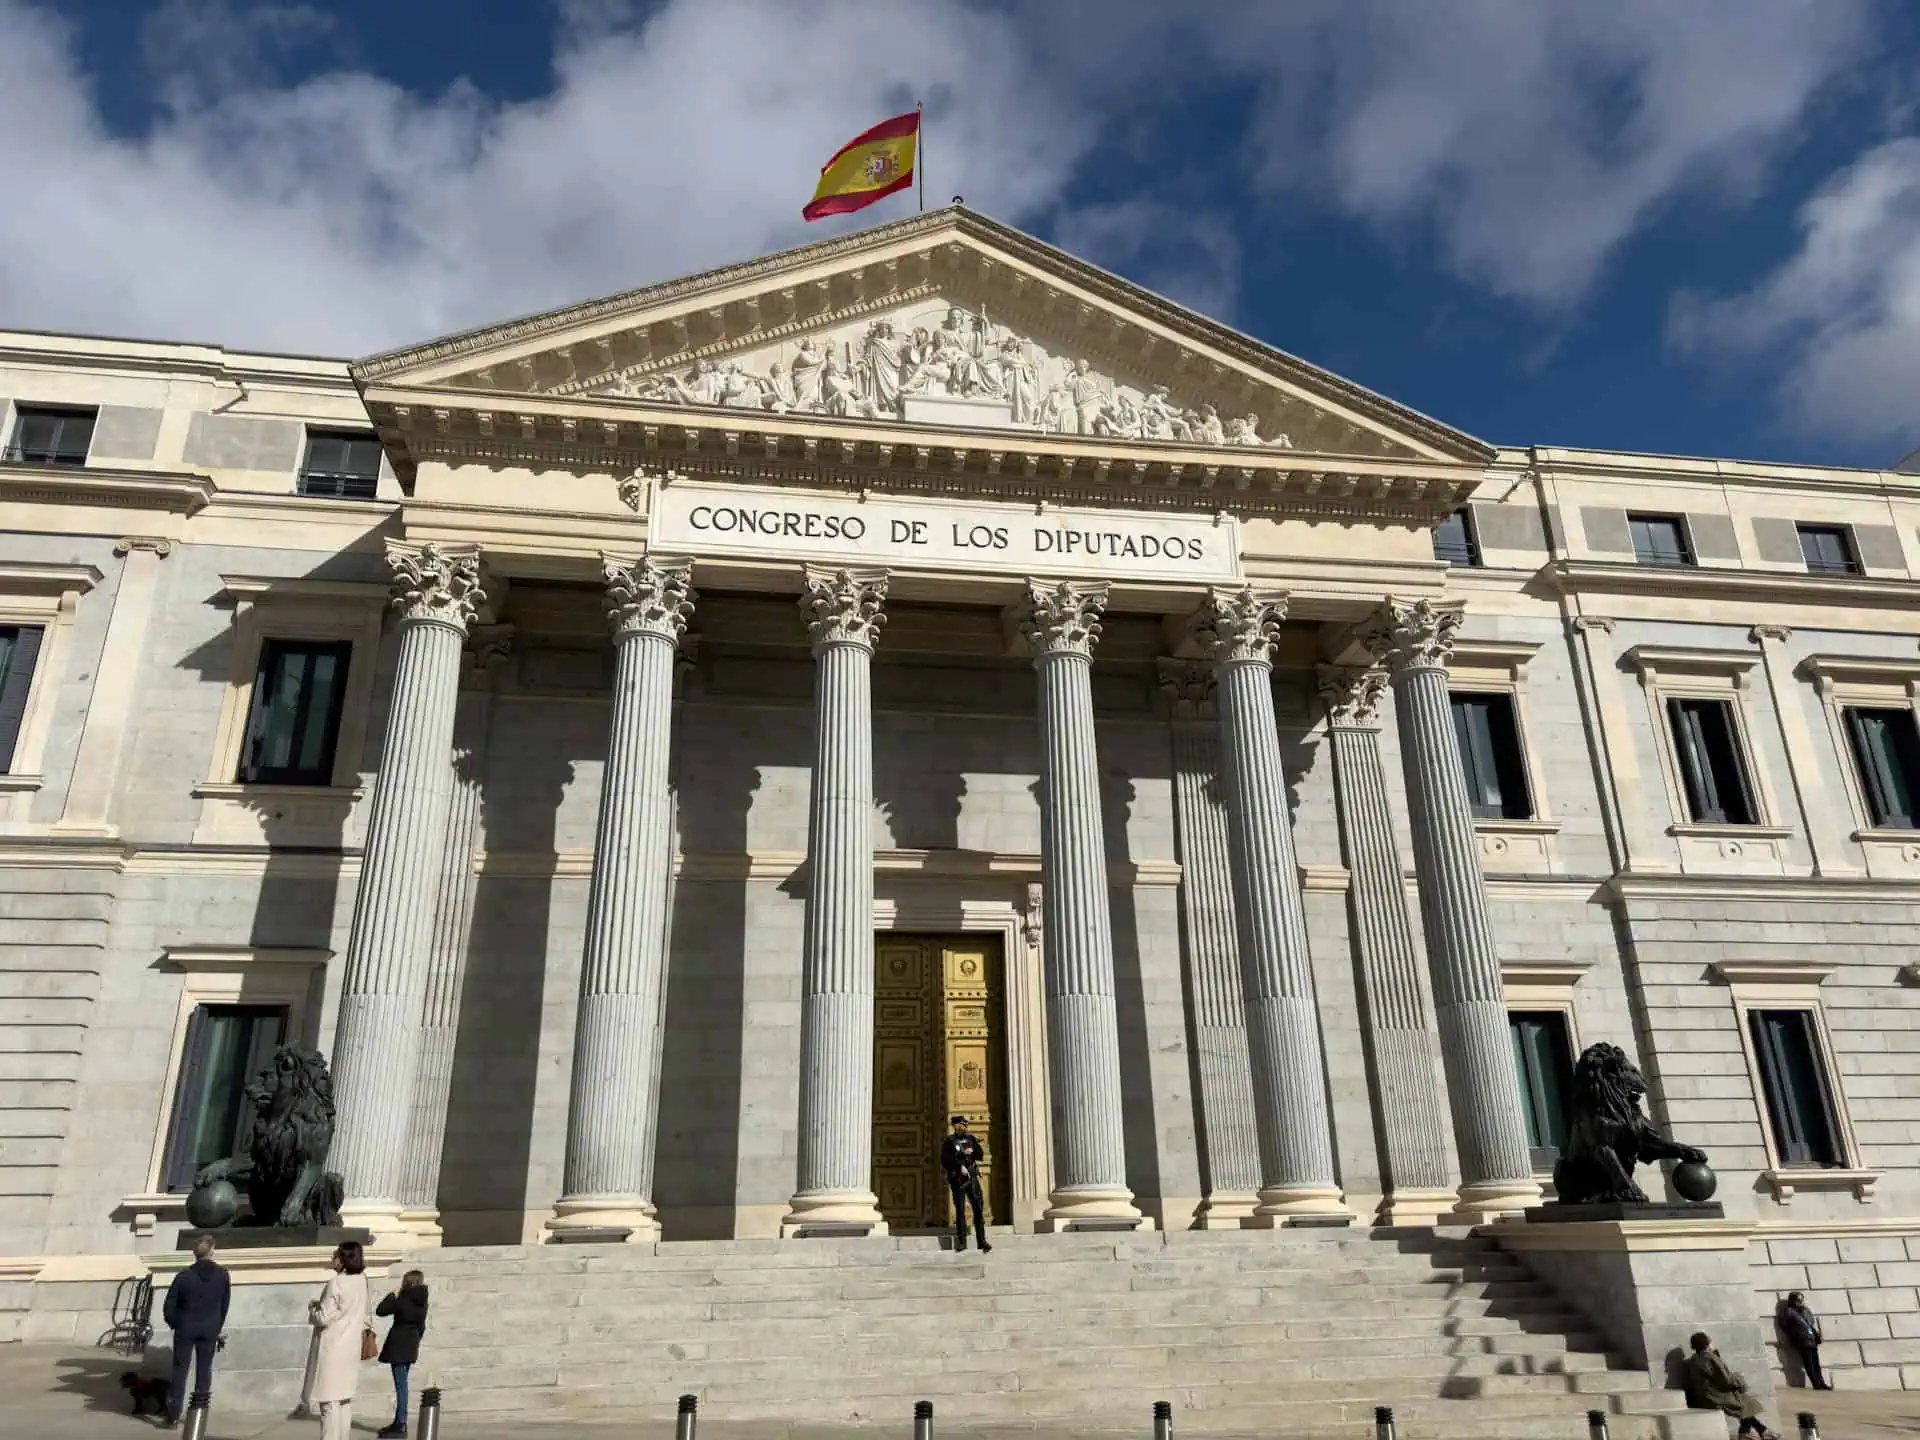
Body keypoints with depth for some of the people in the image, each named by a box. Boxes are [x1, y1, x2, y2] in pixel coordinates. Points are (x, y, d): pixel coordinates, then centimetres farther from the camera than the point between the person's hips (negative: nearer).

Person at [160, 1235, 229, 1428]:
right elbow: (225, 1305, 1)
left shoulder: (184, 1276, -12)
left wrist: (175, 1325, 10)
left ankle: (173, 1416, 7)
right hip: (210, 1330, 1)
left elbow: (169, 1307, -8)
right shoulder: (223, 1275, -7)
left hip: (185, 1329, -1)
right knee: (204, 1370, 11)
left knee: (180, 1371, 7)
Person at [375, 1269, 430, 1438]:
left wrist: (392, 1295, -1)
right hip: (411, 1346, 8)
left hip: (398, 1345, -8)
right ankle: (399, 1422, 23)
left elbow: (380, 1310, -10)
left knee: (400, 1384, -6)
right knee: (402, 1383, 17)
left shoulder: (402, 1301, -16)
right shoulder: (422, 1302, 6)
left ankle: (401, 1425, -5)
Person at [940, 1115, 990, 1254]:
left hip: (972, 1177, 4)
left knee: (979, 1208, -3)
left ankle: (982, 1241, 0)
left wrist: (972, 1151, -6)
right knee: (960, 1210, -1)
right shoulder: (949, 1141, 0)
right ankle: (961, 1241, 6)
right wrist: (960, 1167, -14)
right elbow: (945, 1161, -7)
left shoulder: (970, 1138, 14)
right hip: (957, 1179, -4)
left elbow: (981, 1155, 12)